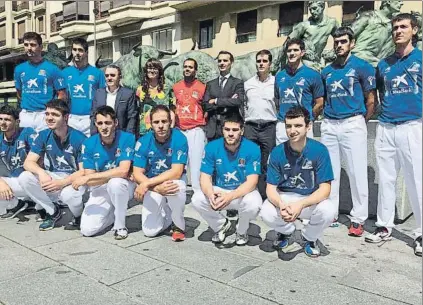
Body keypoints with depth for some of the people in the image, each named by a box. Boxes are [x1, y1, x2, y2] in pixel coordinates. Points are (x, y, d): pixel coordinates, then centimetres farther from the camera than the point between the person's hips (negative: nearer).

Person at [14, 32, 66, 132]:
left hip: (44, 115, -4)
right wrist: (21, 110, 14)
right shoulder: (19, 69, 11)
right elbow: (19, 93, 22)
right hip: (25, 115, 4)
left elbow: (62, 95, -2)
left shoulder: (52, 69, -2)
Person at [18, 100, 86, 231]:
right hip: (53, 177, 5)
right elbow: (28, 162, -5)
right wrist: (41, 172, -28)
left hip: (75, 180, -5)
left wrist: (62, 183, -32)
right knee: (24, 178, -18)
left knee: (68, 194, -38)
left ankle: (79, 216, 0)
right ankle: (53, 211, 2)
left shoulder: (79, 138, -16)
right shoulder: (43, 136, -1)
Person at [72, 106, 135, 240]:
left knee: (115, 182, -38)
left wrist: (88, 177, -26)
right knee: (87, 229, -13)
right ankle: (113, 213, 19)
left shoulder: (127, 138, -18)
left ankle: (120, 225, -14)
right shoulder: (89, 144, -9)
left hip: (123, 186, -2)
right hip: (100, 189, 3)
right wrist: (114, 174, -27)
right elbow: (90, 181, -11)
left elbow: (123, 171, -28)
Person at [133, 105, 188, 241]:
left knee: (176, 186, -38)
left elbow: (176, 173, -25)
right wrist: (157, 188, -30)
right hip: (152, 186, 2)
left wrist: (147, 184, -29)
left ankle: (179, 226, -10)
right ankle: (166, 213, 26)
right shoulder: (143, 142, -14)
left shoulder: (179, 138, -20)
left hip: (174, 181, -1)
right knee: (150, 231, -9)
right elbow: (137, 174, -13)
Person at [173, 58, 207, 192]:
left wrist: (203, 121, 2)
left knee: (196, 161, -5)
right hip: (179, 129, 3)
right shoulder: (176, 87, 11)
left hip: (196, 130, -3)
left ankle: (197, 191, 0)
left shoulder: (202, 87, 3)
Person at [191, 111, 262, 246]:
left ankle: (241, 230, 2)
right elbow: (205, 177, -12)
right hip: (218, 190, 3)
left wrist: (230, 196, -41)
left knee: (253, 204, -35)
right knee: (197, 199, -24)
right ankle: (221, 225, 6)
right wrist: (210, 195, -36)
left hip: (243, 192, -2)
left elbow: (252, 182, -23)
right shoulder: (212, 147, -10)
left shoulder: (252, 148, -18)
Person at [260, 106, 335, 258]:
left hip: (312, 199, -1)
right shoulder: (277, 152, -11)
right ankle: (286, 230, 11)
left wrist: (301, 204, -35)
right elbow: (271, 188, -10)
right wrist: (281, 205, -34)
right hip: (284, 198, 1)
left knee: (328, 211, -32)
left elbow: (325, 189, -18)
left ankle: (309, 237, 5)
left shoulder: (319, 150, -16)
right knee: (266, 213, -29)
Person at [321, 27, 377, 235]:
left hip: (352, 124, -5)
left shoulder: (362, 67, 1)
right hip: (329, 125, 5)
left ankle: (358, 219, 6)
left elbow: (371, 100, 1)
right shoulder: (326, 71, 14)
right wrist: (328, 117, 9)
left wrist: (361, 122, 1)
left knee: (357, 172, -3)